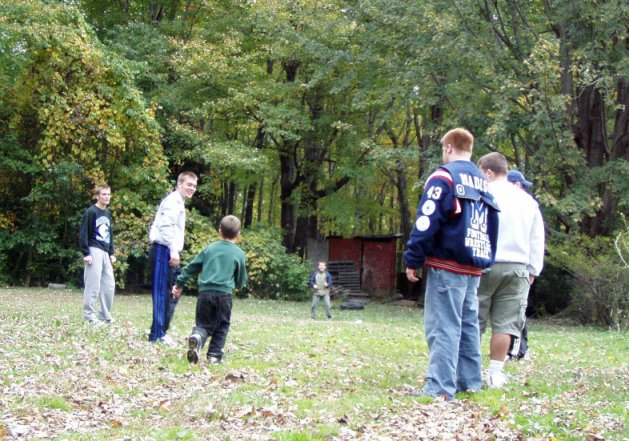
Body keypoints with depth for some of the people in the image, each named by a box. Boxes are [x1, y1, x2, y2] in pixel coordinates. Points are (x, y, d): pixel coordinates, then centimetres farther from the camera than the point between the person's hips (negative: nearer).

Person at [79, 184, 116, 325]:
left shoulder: (108, 213, 16)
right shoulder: (91, 212, -8)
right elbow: (83, 234, -12)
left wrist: (111, 253, 16)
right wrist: (86, 253, -16)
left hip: (105, 253, 8)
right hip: (94, 251, -8)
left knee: (109, 284, 7)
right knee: (93, 284, -7)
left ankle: (105, 314, 15)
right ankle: (89, 315, -2)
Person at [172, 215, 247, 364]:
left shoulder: (210, 248, 13)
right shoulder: (239, 254, 6)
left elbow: (192, 267, 15)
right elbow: (241, 282, 13)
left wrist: (179, 284, 23)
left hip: (205, 292, 2)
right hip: (224, 293, -2)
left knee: (203, 324, 8)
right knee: (221, 326, 13)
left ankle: (197, 337, -24)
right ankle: (214, 355, 6)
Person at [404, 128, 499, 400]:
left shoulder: (444, 176, -6)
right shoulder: (483, 183, 16)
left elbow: (426, 222, -12)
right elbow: (492, 226, 19)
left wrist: (413, 260, -8)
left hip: (447, 266, -7)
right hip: (474, 268, 7)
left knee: (443, 326, -9)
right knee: (468, 324, 14)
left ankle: (440, 387, -14)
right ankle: (470, 382, 18)